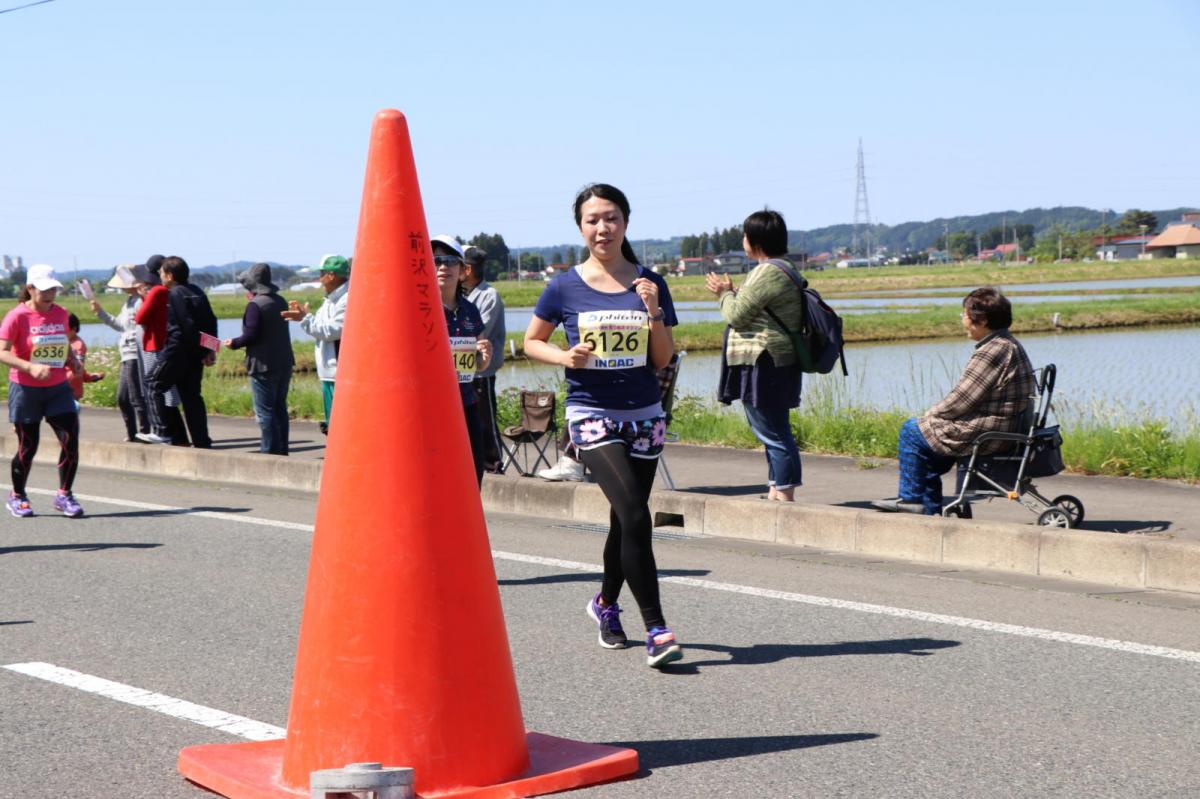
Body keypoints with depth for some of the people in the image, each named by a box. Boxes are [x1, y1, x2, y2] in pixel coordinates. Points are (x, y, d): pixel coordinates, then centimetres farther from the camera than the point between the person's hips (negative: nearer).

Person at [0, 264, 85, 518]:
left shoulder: (61, 313, 6)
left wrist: (73, 361, 2)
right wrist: (30, 367, -31)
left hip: (58, 389, 4)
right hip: (25, 390, -4)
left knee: (71, 441, -9)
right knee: (28, 447, 3)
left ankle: (64, 495, 3)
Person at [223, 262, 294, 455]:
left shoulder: (255, 305, -15)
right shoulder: (280, 301, 9)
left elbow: (252, 335, -20)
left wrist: (234, 343, -2)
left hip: (263, 364, -8)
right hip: (284, 362, 8)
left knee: (265, 411, -2)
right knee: (280, 408, 14)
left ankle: (270, 450, -3)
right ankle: (281, 449, 17)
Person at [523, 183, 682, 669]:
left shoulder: (649, 284, 3)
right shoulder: (566, 287, -2)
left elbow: (664, 359, 4)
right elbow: (531, 342, 9)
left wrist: (653, 312, -11)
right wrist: (564, 357, -10)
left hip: (644, 415, 3)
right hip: (592, 414, -3)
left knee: (625, 520, 13)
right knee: (634, 515, -19)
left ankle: (606, 603, 39)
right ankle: (656, 629, -18)